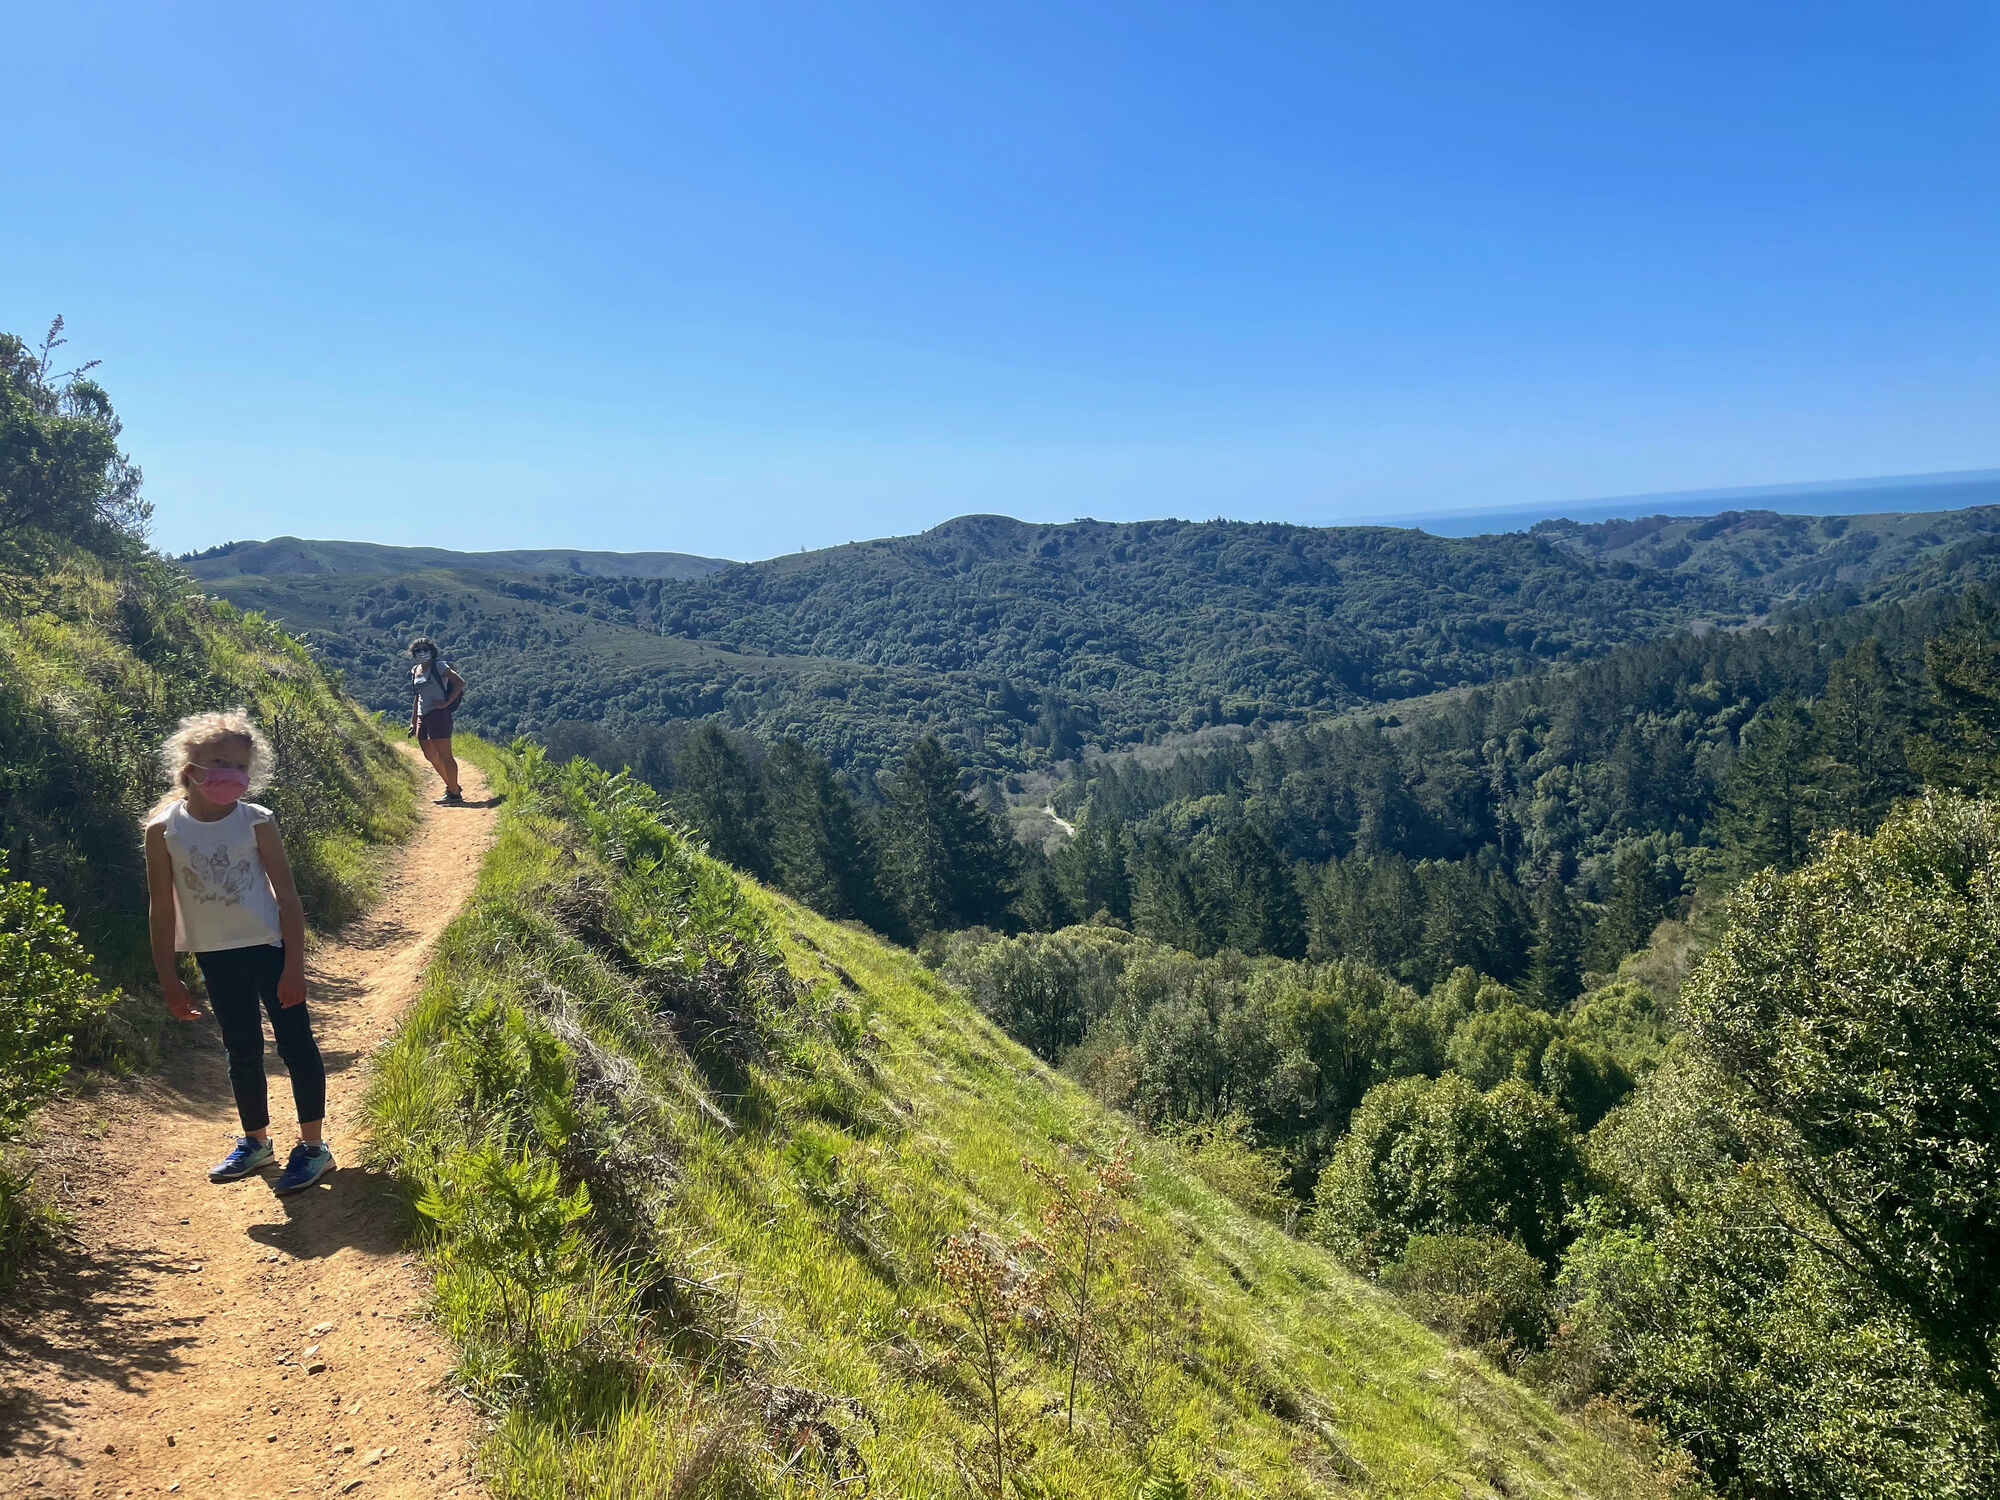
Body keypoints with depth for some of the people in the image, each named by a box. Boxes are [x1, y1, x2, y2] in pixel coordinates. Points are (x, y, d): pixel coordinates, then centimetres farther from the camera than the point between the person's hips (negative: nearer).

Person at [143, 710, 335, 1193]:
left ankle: (313, 1145, 12)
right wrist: (169, 979, 1)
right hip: (216, 958, 2)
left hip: (270, 948, -2)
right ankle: (255, 1140, 32)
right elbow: (162, 908, 0)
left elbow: (287, 897, -8)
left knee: (295, 1043, 0)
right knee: (242, 1051, 14)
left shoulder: (256, 822, -10)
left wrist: (294, 968, -11)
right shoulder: (164, 829, -7)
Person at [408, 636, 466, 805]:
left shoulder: (439, 666, -4)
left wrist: (447, 702, -17)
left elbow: (460, 682, -12)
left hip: (438, 714, -8)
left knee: (445, 756, -8)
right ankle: (451, 786, 26)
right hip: (422, 718, 8)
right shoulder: (415, 671, 17)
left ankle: (454, 794, -4)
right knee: (431, 756, 12)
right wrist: (413, 722, 20)